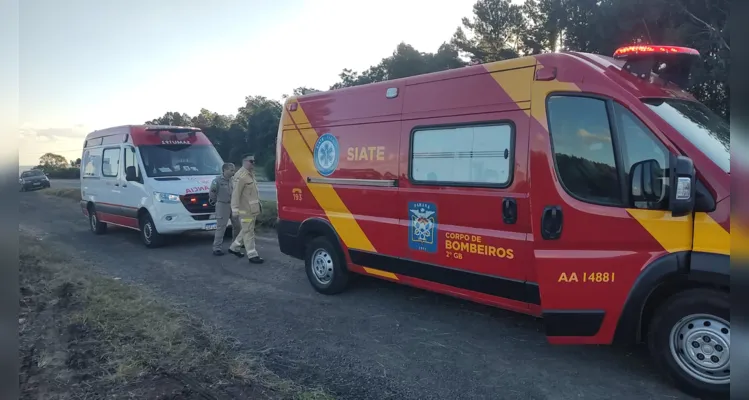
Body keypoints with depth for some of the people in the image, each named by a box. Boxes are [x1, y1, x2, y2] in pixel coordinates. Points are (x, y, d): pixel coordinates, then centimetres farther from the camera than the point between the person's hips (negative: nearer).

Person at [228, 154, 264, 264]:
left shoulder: (251, 174, 14)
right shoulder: (241, 176, -17)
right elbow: (236, 194, -21)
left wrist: (258, 204, 20)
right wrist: (235, 209, -24)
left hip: (252, 209, 10)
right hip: (245, 210, -10)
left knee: (246, 230, 19)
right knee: (248, 232, -4)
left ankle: (234, 248, 34)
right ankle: (252, 255, 0)